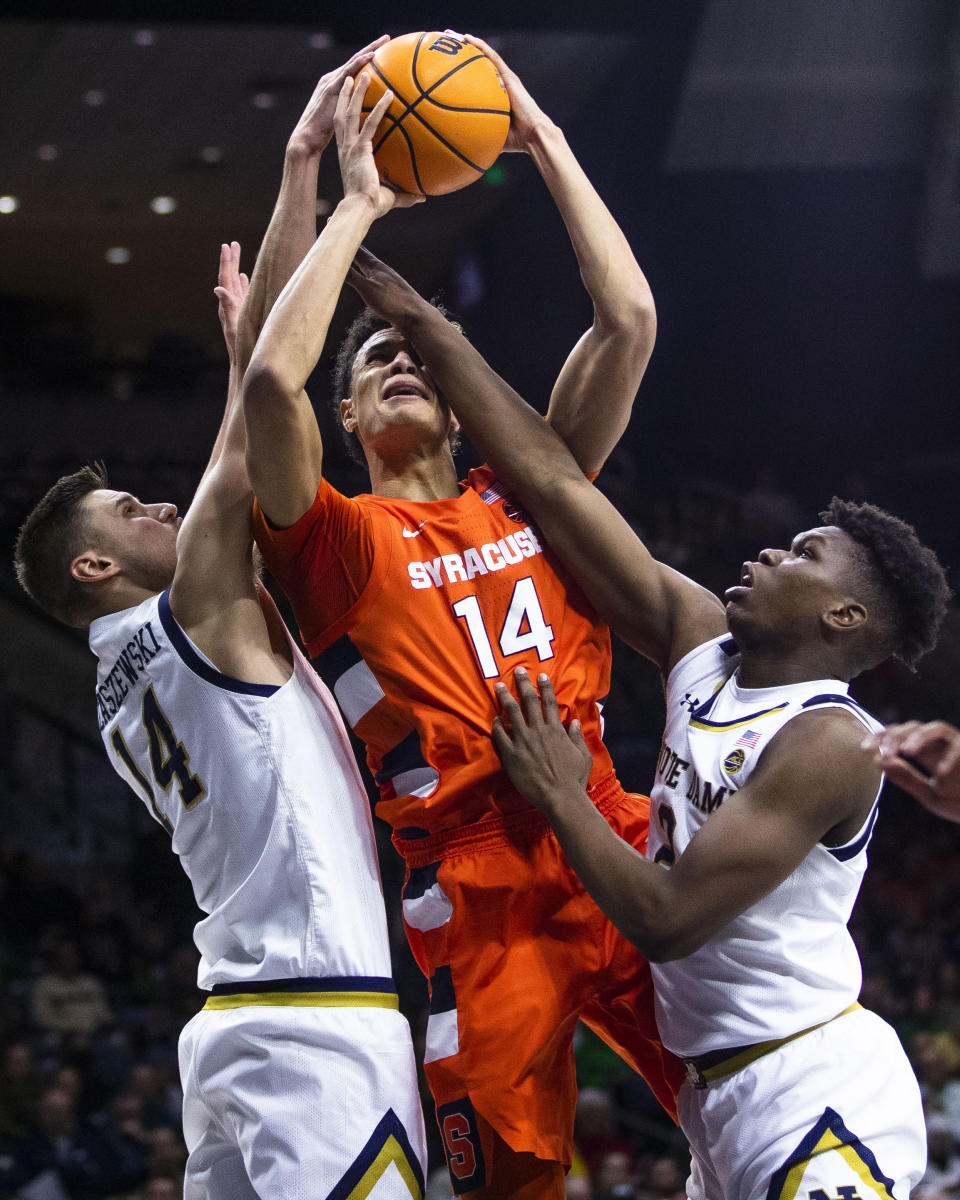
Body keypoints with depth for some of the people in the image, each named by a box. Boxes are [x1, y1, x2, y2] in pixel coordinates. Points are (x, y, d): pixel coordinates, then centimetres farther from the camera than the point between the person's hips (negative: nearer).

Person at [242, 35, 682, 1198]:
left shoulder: (529, 495, 20)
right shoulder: (336, 539, 9)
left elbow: (628, 319, 12)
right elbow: (270, 382, -11)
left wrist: (544, 141, 13)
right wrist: (359, 202, -2)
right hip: (480, 895, -3)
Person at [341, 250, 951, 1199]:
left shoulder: (828, 742, -15)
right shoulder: (703, 647, 6)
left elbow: (668, 919, -22)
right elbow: (552, 480, 5)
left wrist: (562, 797, -9)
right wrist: (419, 323, 4)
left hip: (817, 1091, -8)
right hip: (722, 1089, 8)